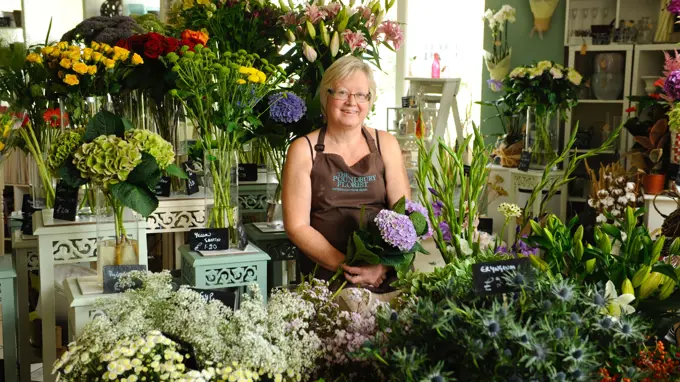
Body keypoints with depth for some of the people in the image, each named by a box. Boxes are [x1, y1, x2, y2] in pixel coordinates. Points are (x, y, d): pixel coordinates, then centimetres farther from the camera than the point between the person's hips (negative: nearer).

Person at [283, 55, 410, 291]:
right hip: (324, 279, -1)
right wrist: (345, 265, -14)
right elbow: (297, 226, -2)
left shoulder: (385, 144, 10)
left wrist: (382, 265, -13)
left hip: (385, 278, 2)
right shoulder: (304, 150, 4)